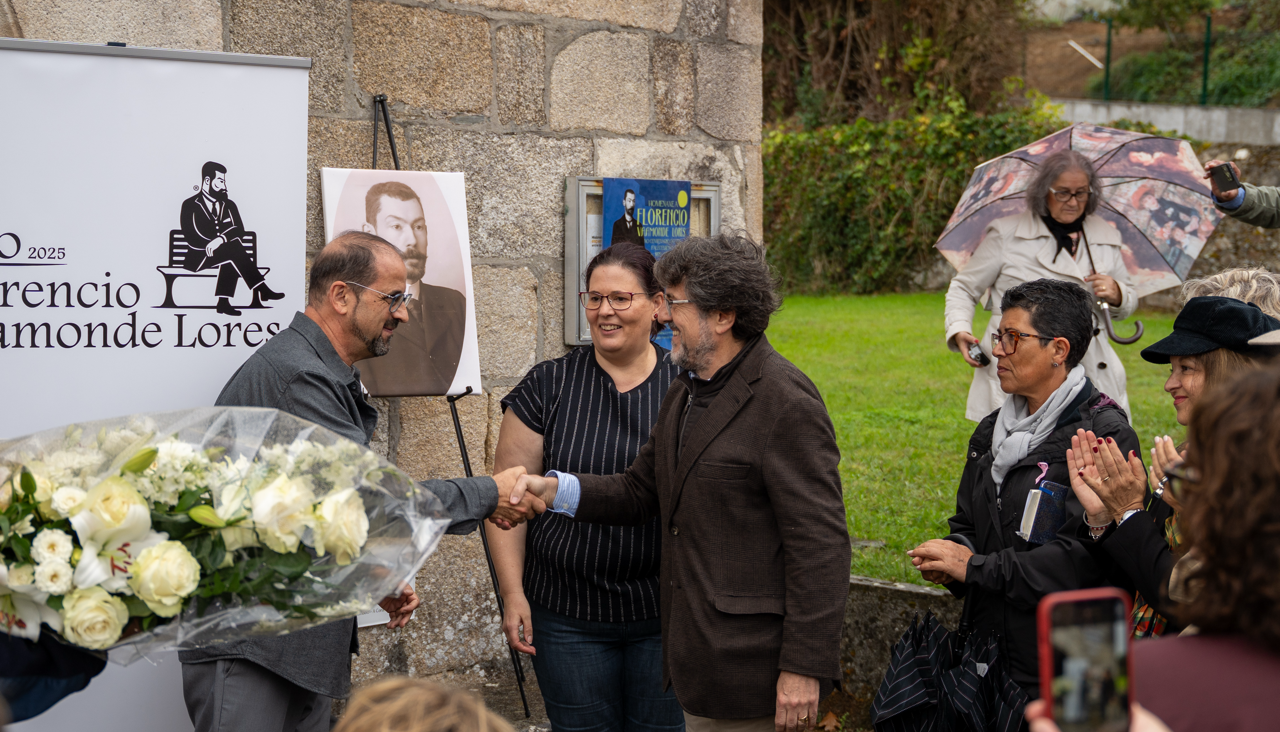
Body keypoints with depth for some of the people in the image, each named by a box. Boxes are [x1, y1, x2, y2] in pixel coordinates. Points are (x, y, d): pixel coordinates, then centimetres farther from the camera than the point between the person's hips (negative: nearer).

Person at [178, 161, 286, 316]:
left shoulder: (229, 205, 18)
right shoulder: (190, 205, 4)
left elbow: (239, 229, 1)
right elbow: (191, 238, -8)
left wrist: (222, 239, -21)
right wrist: (213, 244, -23)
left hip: (223, 253, 4)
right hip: (198, 258, -4)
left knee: (231, 260, -35)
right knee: (234, 248, -31)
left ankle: (223, 302, -39)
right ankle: (262, 290, -32)